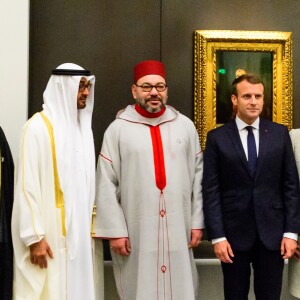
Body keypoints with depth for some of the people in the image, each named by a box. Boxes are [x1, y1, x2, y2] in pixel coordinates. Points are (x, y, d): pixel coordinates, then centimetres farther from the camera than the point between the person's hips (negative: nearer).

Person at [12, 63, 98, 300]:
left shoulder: (82, 126, 11)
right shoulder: (38, 127, -11)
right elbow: (28, 186, -14)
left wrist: (89, 225, 11)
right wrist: (34, 237, -17)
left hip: (78, 232, 7)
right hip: (50, 235, -7)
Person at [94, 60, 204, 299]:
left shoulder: (185, 126, 5)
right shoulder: (118, 129, -2)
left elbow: (198, 176, 5)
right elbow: (106, 185, -4)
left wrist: (197, 222, 3)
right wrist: (115, 230, -7)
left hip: (178, 230, 2)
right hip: (135, 231, -1)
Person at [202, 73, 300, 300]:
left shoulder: (280, 133, 3)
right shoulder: (217, 137, -2)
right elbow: (211, 190, -4)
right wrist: (217, 236, -9)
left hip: (272, 232, 1)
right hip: (234, 232, -1)